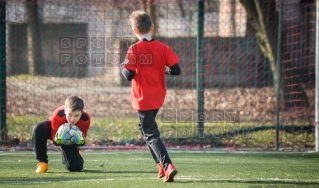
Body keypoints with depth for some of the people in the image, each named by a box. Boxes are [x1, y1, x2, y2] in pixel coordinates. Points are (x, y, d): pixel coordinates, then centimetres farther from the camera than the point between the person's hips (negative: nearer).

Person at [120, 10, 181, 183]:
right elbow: (176, 70, -3)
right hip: (158, 97, 6)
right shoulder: (162, 47, -1)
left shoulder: (135, 49, -13)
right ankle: (162, 165, 23)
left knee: (151, 134, -5)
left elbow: (129, 75, -18)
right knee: (147, 128, 26)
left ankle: (167, 165, -23)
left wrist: (122, 67, 3)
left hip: (143, 99, -6)